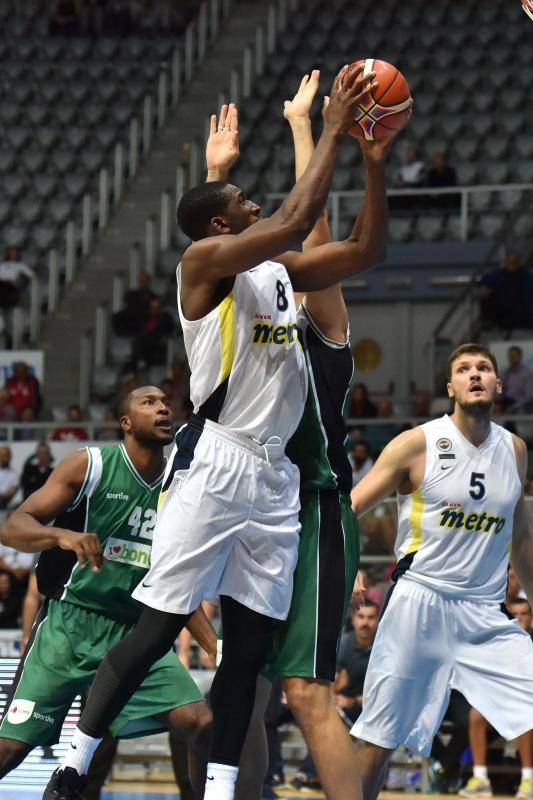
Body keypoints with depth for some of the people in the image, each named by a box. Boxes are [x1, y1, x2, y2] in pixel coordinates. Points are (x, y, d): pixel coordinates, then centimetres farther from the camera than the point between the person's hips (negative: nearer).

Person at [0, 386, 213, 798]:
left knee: (203, 725, -11)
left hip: (137, 631, 4)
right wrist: (62, 535, -32)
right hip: (70, 623, -4)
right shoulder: (90, 465, -5)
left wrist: (217, 647, 8)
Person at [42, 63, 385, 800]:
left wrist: (375, 156, 8)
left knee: (249, 644, 5)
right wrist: (332, 132, -13)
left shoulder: (280, 270, 16)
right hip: (213, 463, -8)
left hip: (273, 473, 8)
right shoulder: (205, 261, -7)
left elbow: (366, 250, 17)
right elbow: (295, 221, -19)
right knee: (158, 627, -9)